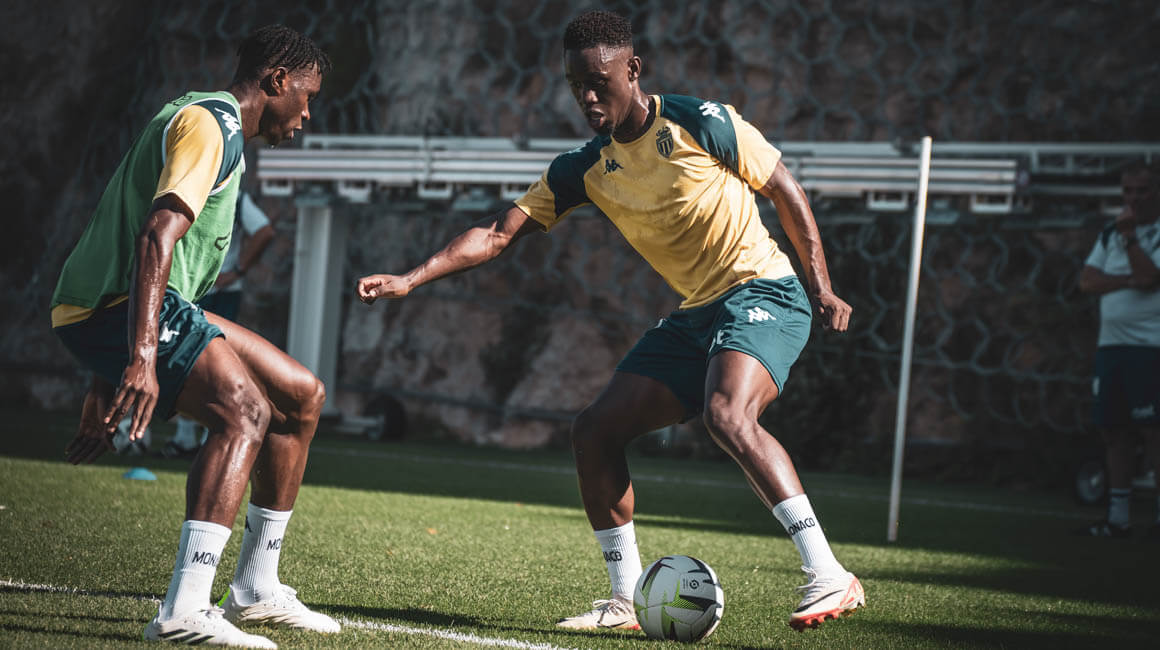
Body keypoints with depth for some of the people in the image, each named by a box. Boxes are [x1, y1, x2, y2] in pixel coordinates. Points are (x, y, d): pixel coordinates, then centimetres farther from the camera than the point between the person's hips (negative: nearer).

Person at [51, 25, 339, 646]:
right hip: (122, 309, -11)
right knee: (244, 410, -27)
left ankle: (256, 589, 19)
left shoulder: (201, 118, 25)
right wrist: (141, 358, -36)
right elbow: (157, 237, -25)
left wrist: (108, 386, 30)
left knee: (302, 396, 13)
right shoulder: (212, 124, -10)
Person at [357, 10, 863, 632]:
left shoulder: (702, 124, -10)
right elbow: (499, 231, 0)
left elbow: (786, 192, -1)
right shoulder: (584, 170, 4)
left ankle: (829, 578, -34)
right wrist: (408, 279, -12)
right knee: (595, 428, -2)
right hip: (693, 313, 7)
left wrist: (821, 288, -6)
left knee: (728, 416, -33)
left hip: (762, 291, -7)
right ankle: (626, 600, 8)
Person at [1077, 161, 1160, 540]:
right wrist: (1128, 281, -9)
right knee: (1114, 430, 7)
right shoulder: (1110, 234, 16)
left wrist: (1129, 236, -15)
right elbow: (1087, 280, 4)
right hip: (1111, 345, 7)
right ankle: (1117, 517, 13)